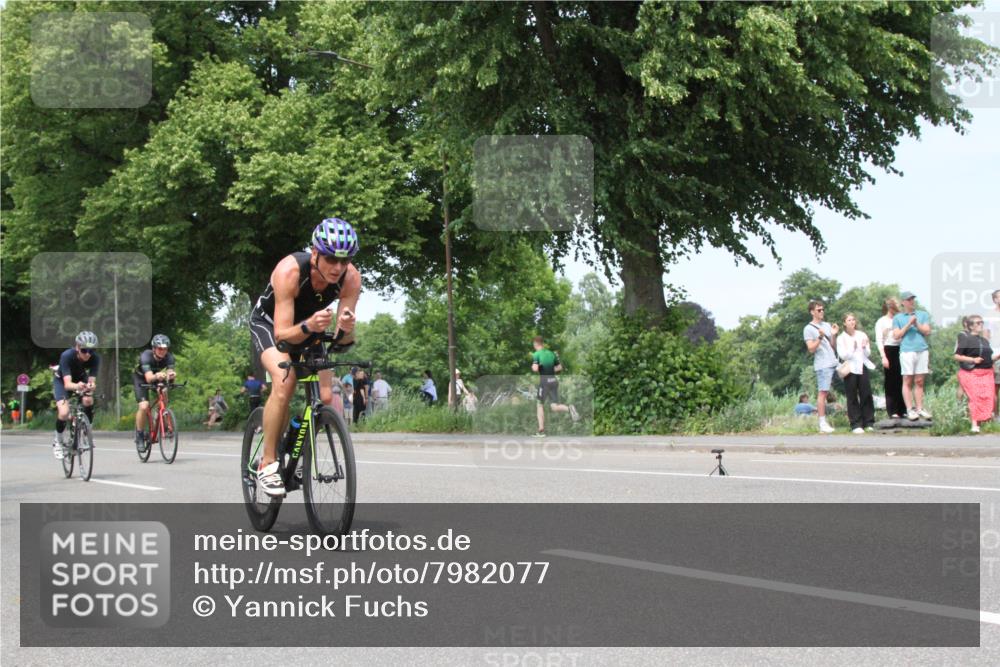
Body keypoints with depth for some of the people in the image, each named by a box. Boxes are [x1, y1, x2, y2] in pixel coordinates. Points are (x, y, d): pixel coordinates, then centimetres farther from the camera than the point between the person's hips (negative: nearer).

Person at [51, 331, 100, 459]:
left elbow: (92, 381, -32)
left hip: (81, 379, 3)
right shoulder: (67, 356, -37)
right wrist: (77, 386, -66)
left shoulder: (95, 358, -29)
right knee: (64, 413, -23)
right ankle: (58, 442, 3)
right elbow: (67, 384, -44)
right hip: (62, 380, -3)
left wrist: (90, 387, -56)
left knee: (88, 401, -27)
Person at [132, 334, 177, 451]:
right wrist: (156, 376, -70)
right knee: (144, 406, -22)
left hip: (158, 379, 4)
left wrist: (171, 375, -62)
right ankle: (139, 436, -4)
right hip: (140, 378, -4)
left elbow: (170, 372, -38)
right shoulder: (146, 356, -36)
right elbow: (149, 378, -48)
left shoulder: (168, 357, -26)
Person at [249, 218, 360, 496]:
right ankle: (267, 463, -18)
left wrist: (345, 329, -48)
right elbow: (282, 334, -38)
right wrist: (308, 326, -57)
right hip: (270, 323, -4)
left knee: (326, 396, -14)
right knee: (285, 381, -30)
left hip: (310, 329, 4)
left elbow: (343, 341, -26)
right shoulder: (290, 270, -37)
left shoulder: (351, 278, -27)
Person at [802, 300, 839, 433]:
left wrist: (834, 335, 0)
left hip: (833, 363, 7)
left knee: (825, 392, 6)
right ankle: (822, 424, -10)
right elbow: (811, 349, -8)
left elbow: (833, 346, 17)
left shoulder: (827, 325, 17)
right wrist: (820, 337, -19)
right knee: (822, 392, -9)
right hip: (822, 365, -7)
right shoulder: (808, 329, -2)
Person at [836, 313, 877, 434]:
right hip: (850, 370, -2)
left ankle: (869, 423, 7)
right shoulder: (841, 338, 2)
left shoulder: (862, 335, 10)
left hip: (863, 368, 2)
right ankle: (856, 425, 1)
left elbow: (868, 354, 8)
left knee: (866, 396, 1)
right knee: (852, 398, -2)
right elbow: (842, 355, -7)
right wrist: (852, 349, -23)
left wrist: (865, 348, -14)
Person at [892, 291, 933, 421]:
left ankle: (919, 408, 5)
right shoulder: (898, 318, 12)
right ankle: (910, 410, -5)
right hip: (907, 351, -2)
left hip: (922, 350, 2)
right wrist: (908, 324, -5)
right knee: (908, 381, -5)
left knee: (919, 381, 3)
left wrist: (917, 324, -6)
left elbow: (927, 331, 8)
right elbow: (896, 335, 2)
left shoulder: (923, 314, 18)